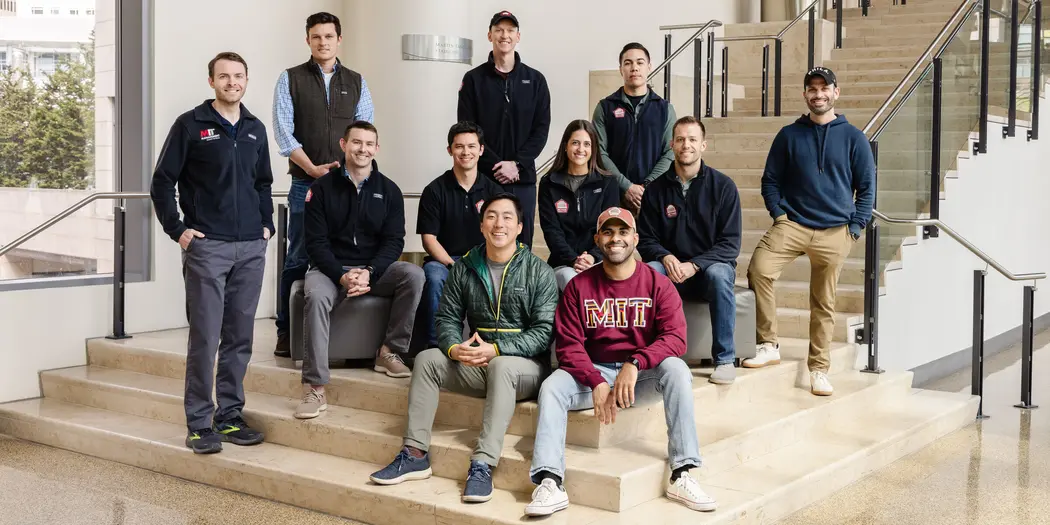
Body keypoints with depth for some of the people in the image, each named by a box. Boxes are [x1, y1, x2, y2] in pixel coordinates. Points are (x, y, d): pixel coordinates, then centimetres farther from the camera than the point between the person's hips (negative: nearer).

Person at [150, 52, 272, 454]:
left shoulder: (256, 130, 14)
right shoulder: (190, 125, -1)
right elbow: (162, 182, 0)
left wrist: (266, 225, 12)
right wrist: (178, 230, -6)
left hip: (251, 248, 5)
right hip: (206, 245, -5)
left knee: (240, 337, 8)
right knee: (205, 336, -4)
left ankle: (230, 416, 18)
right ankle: (200, 424, 3)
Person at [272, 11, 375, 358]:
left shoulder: (356, 82, 11)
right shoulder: (291, 79, 4)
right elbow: (283, 133, -3)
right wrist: (313, 169, -11)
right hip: (305, 183, -2)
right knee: (298, 259, 0)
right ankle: (286, 332, 7)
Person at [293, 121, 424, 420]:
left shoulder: (389, 190, 4)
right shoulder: (323, 188, 0)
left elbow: (393, 241, -2)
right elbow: (316, 242, -5)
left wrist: (369, 272, -20)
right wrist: (342, 276, -21)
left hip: (375, 269, 2)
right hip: (330, 268, -2)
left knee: (414, 275, -25)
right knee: (316, 296, -35)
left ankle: (390, 351, -14)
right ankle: (315, 387, -34)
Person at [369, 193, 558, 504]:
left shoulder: (538, 272, -6)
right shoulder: (465, 269, 7)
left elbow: (544, 331, -13)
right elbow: (447, 318, 7)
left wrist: (496, 350, -24)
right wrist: (454, 348, -16)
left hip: (525, 365, -5)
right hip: (477, 364, 5)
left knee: (502, 366, -36)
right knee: (427, 359, -15)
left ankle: (483, 465, -40)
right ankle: (415, 455, -15)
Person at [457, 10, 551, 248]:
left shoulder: (535, 80, 9)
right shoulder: (474, 79, 5)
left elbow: (541, 129, 3)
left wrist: (517, 164, -10)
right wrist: (496, 165, -12)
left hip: (523, 178, 1)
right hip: (483, 177, -1)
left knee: (521, 244, 4)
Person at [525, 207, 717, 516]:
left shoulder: (658, 284, -3)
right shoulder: (579, 286, 0)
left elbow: (675, 338, -14)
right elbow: (568, 345, -5)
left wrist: (634, 364, -30)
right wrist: (597, 382, -22)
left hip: (643, 375, -1)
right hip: (592, 372, 1)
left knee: (676, 370, -30)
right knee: (552, 386, -25)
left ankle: (682, 475, -31)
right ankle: (549, 483, -34)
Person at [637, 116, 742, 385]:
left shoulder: (723, 186, -3)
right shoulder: (656, 189, 3)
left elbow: (730, 244, -7)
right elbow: (646, 239, 6)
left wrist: (694, 265, -22)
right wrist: (665, 257, -17)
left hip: (710, 265, -1)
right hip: (670, 269, 2)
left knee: (719, 274, -36)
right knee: (648, 270, -31)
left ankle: (725, 359, -25)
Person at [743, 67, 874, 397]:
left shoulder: (853, 137, 6)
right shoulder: (789, 135, 8)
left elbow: (866, 187, 8)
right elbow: (770, 179, 12)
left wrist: (854, 228, -1)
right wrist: (778, 214, -3)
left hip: (835, 232, 0)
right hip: (792, 224, 0)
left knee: (823, 304, 4)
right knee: (759, 269, -24)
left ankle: (819, 369, 16)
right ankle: (769, 345, -13)